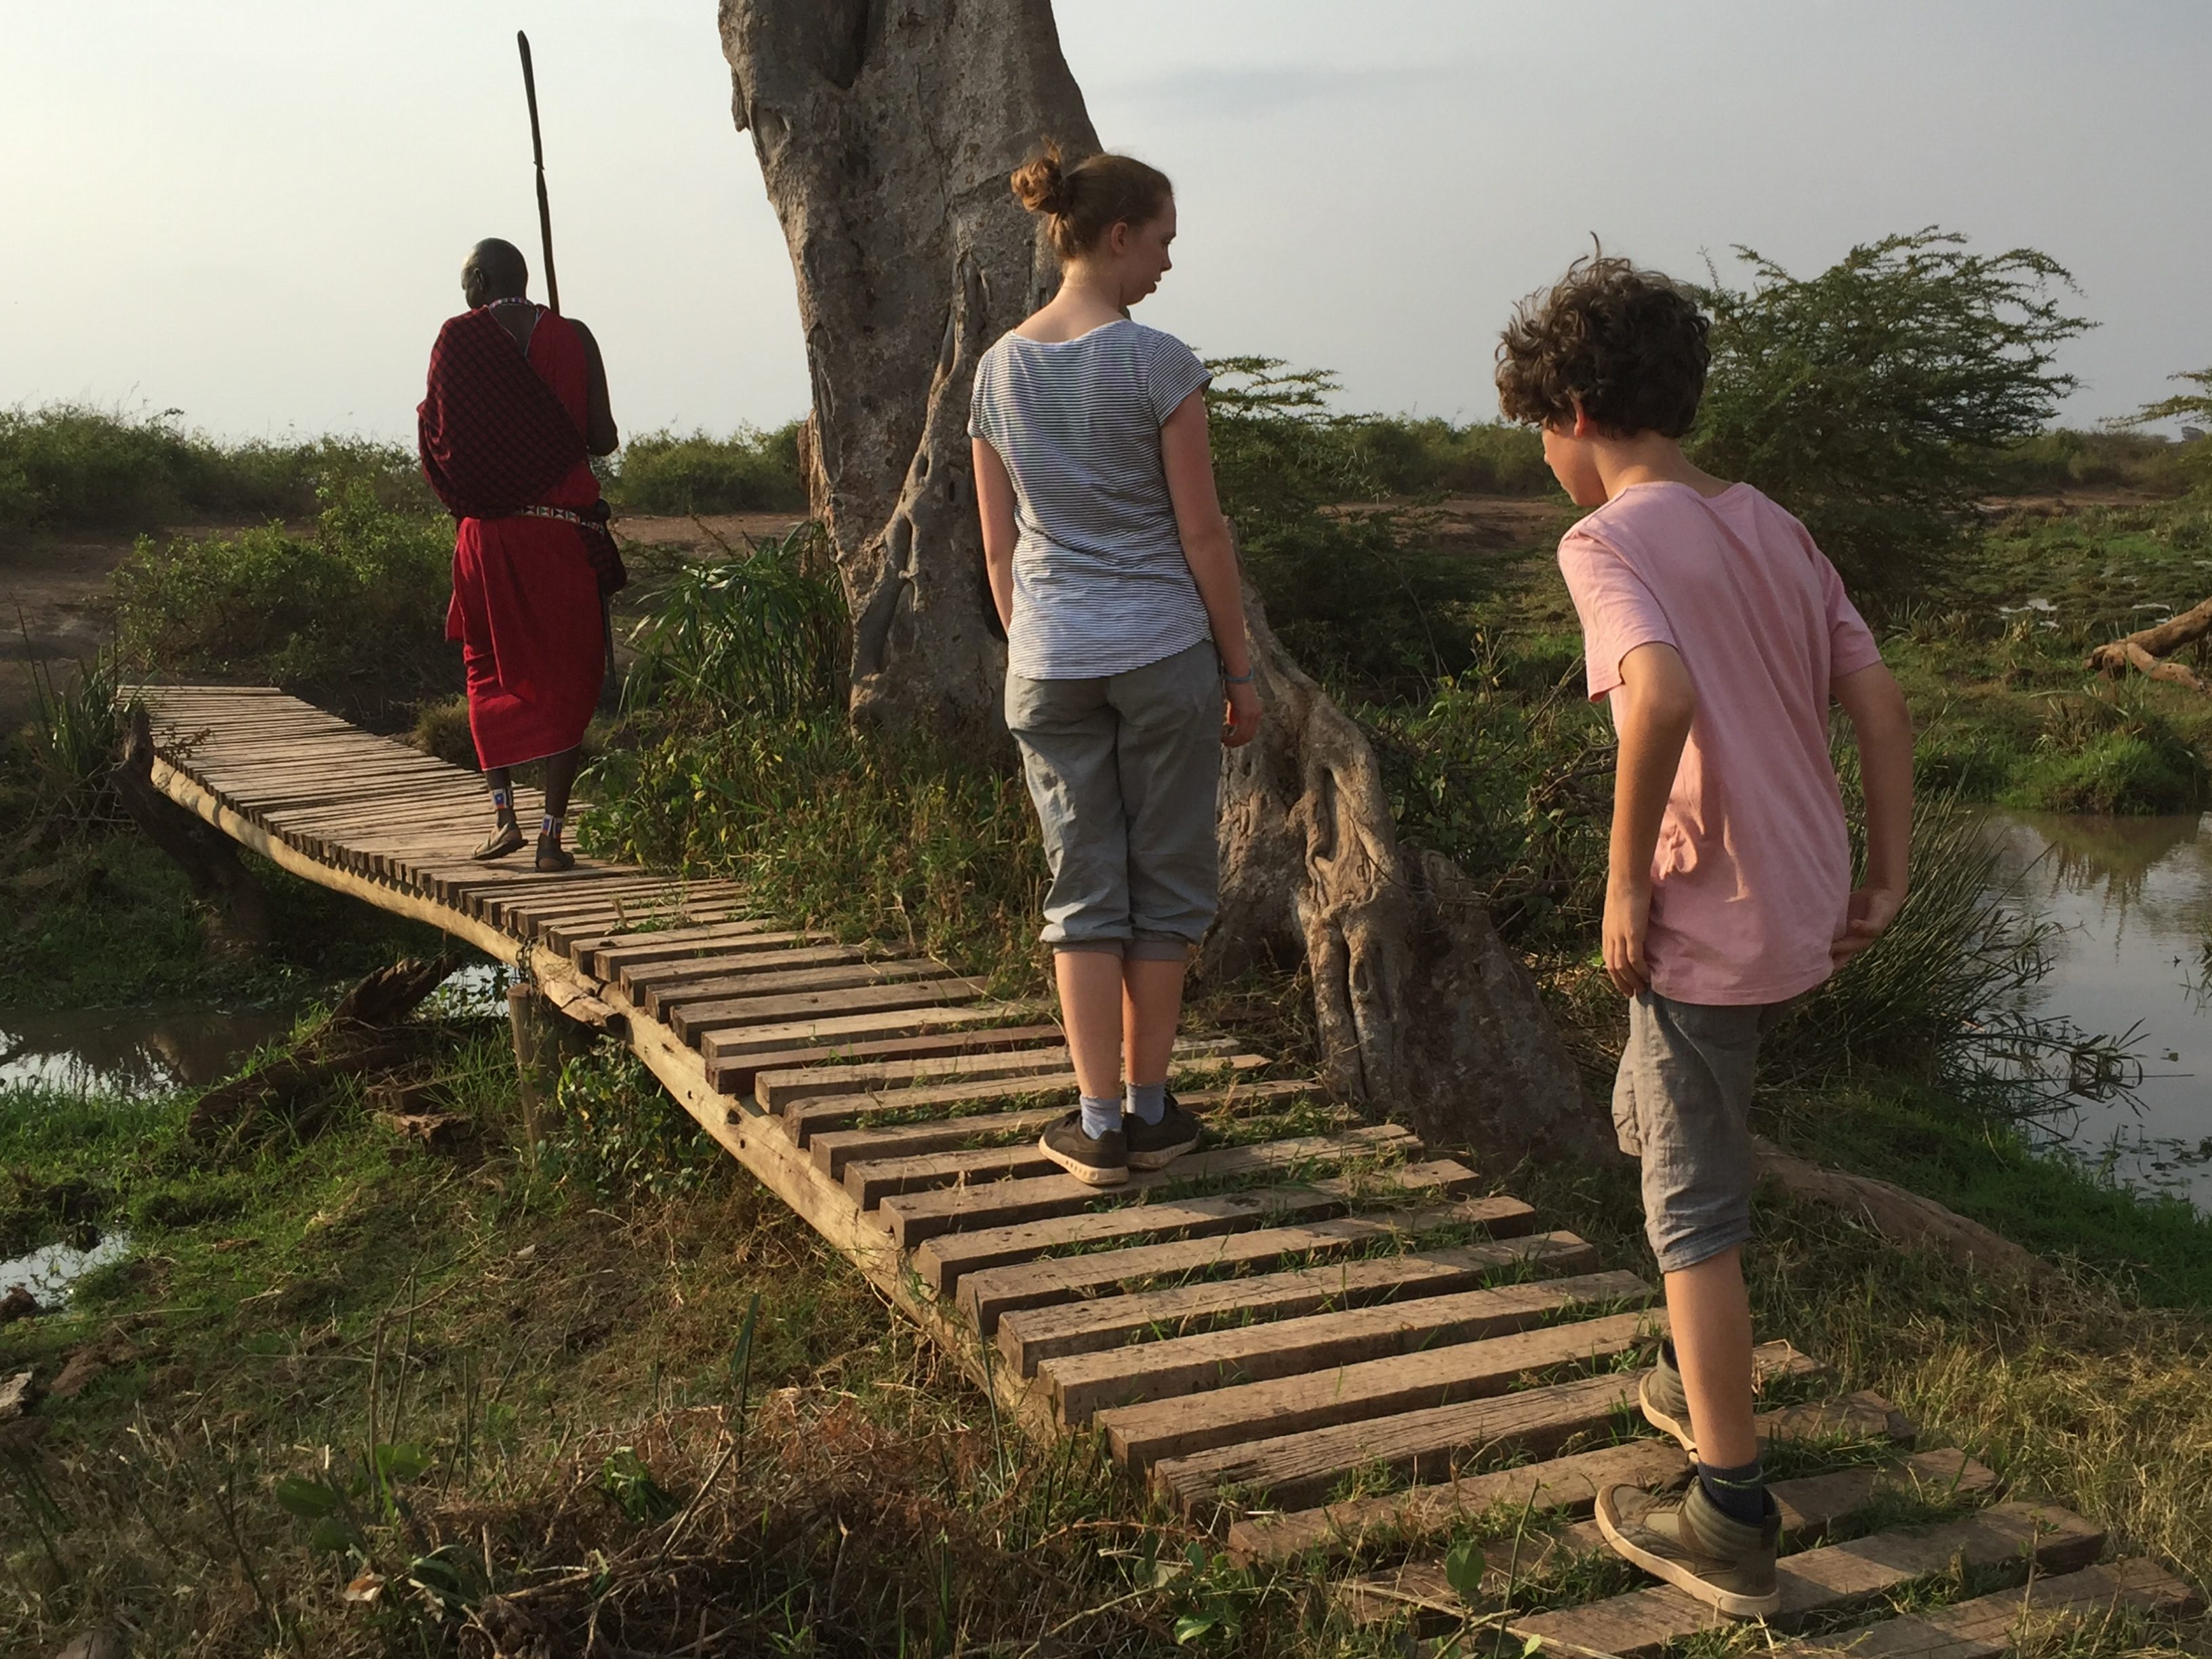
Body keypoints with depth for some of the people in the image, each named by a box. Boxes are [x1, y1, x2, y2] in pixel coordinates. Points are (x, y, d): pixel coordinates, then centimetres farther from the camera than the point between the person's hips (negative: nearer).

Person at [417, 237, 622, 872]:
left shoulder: (456, 338, 0)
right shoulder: (573, 337, 1)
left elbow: (438, 443, -1)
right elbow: (604, 440, 0)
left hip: (487, 533, 0)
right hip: (566, 531, 0)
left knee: (491, 673, 16)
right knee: (565, 681, 5)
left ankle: (503, 813, 8)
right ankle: (552, 831, 1)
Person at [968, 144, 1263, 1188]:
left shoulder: (999, 369, 5)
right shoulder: (1156, 363, -10)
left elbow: (999, 544, 8)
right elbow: (1201, 531, -8)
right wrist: (1240, 669, 0)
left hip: (1049, 664, 4)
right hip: (1162, 650, -4)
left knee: (1084, 892, 9)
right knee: (1165, 884, 9)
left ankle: (1100, 1126, 9)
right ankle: (1149, 1112, 17)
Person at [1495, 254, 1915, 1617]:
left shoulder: (1608, 541, -14)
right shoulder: (1772, 529, 10)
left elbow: (1662, 698, -32)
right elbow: (1882, 703, 7)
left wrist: (1628, 881, -20)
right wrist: (1886, 884, 9)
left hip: (1706, 928, -8)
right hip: (1804, 912, 9)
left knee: (1695, 1212, 4)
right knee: (1655, 1122, 28)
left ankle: (1732, 1522, 14)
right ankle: (1695, 1378, 43)